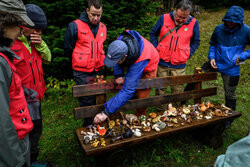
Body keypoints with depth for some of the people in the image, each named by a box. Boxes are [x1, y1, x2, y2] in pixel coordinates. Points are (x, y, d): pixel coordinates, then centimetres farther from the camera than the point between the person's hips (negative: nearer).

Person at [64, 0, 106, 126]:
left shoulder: (103, 28, 8)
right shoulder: (75, 26, -9)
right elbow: (68, 49, 0)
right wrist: (80, 61, 8)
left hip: (99, 71, 5)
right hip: (82, 73, -4)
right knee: (87, 103, 3)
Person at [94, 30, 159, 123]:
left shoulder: (139, 61, -50)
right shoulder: (120, 41, -35)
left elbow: (128, 90, -50)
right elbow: (116, 58, -10)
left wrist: (106, 112, -50)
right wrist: (118, 75, -27)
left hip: (148, 67, -5)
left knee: (141, 97, -3)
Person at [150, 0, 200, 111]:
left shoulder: (193, 23, -1)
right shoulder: (164, 18, -3)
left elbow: (196, 42, 11)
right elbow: (153, 34, 8)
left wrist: (188, 54, -1)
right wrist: (156, 49, -2)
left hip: (179, 65, 0)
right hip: (162, 62, 0)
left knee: (177, 91, 10)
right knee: (160, 89, 9)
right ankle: (160, 112, 27)